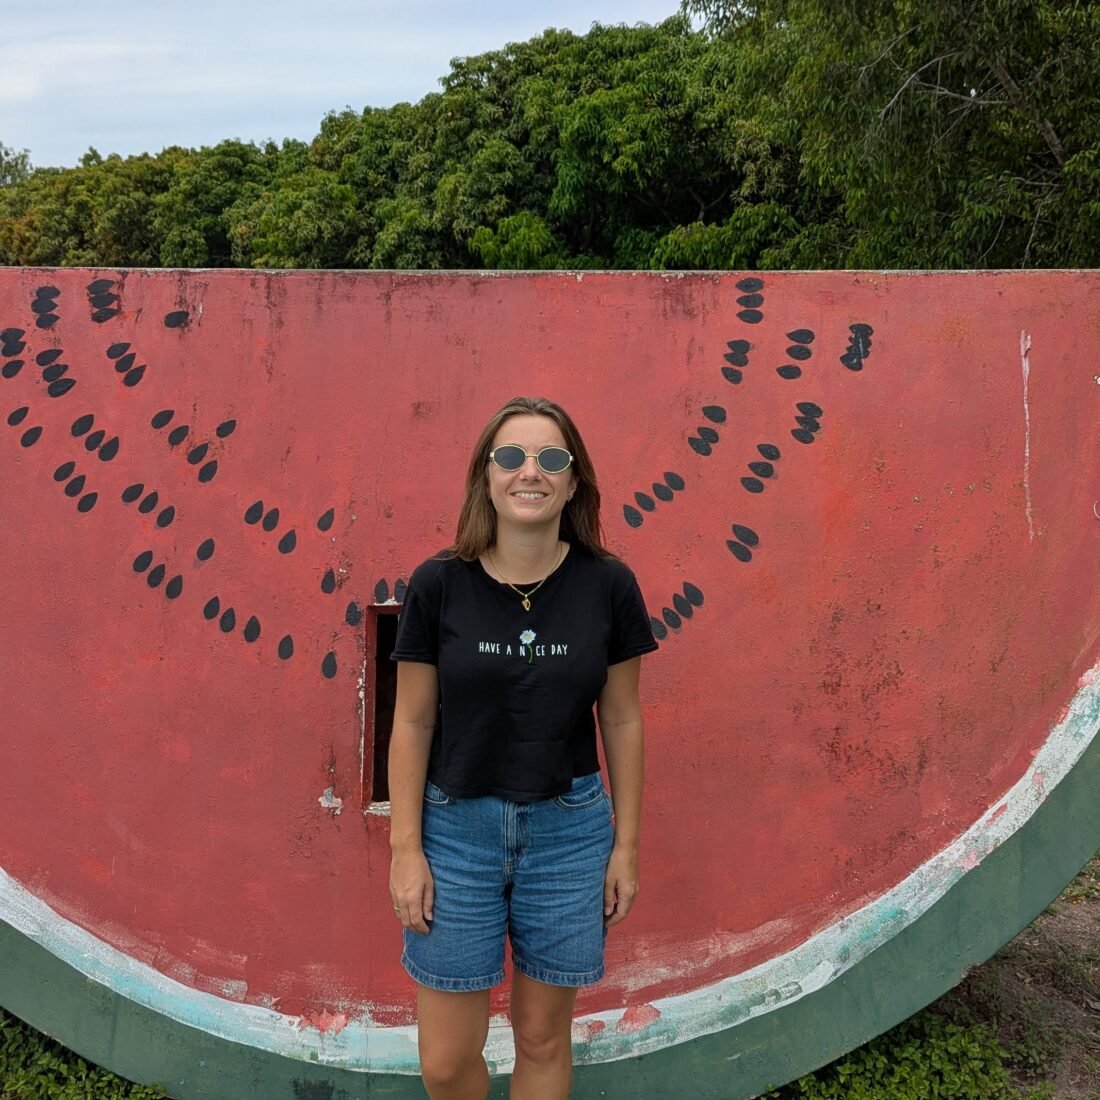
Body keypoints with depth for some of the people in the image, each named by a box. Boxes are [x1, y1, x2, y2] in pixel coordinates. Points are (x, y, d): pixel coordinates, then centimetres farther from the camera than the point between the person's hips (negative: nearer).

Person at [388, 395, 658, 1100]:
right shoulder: (439, 584, -8)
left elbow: (621, 719, 2)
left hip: (568, 828, 1)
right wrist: (405, 847, -4)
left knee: (543, 1037, 15)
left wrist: (627, 842, 4)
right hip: (457, 825, 0)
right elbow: (413, 722, -3)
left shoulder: (608, 585, -6)